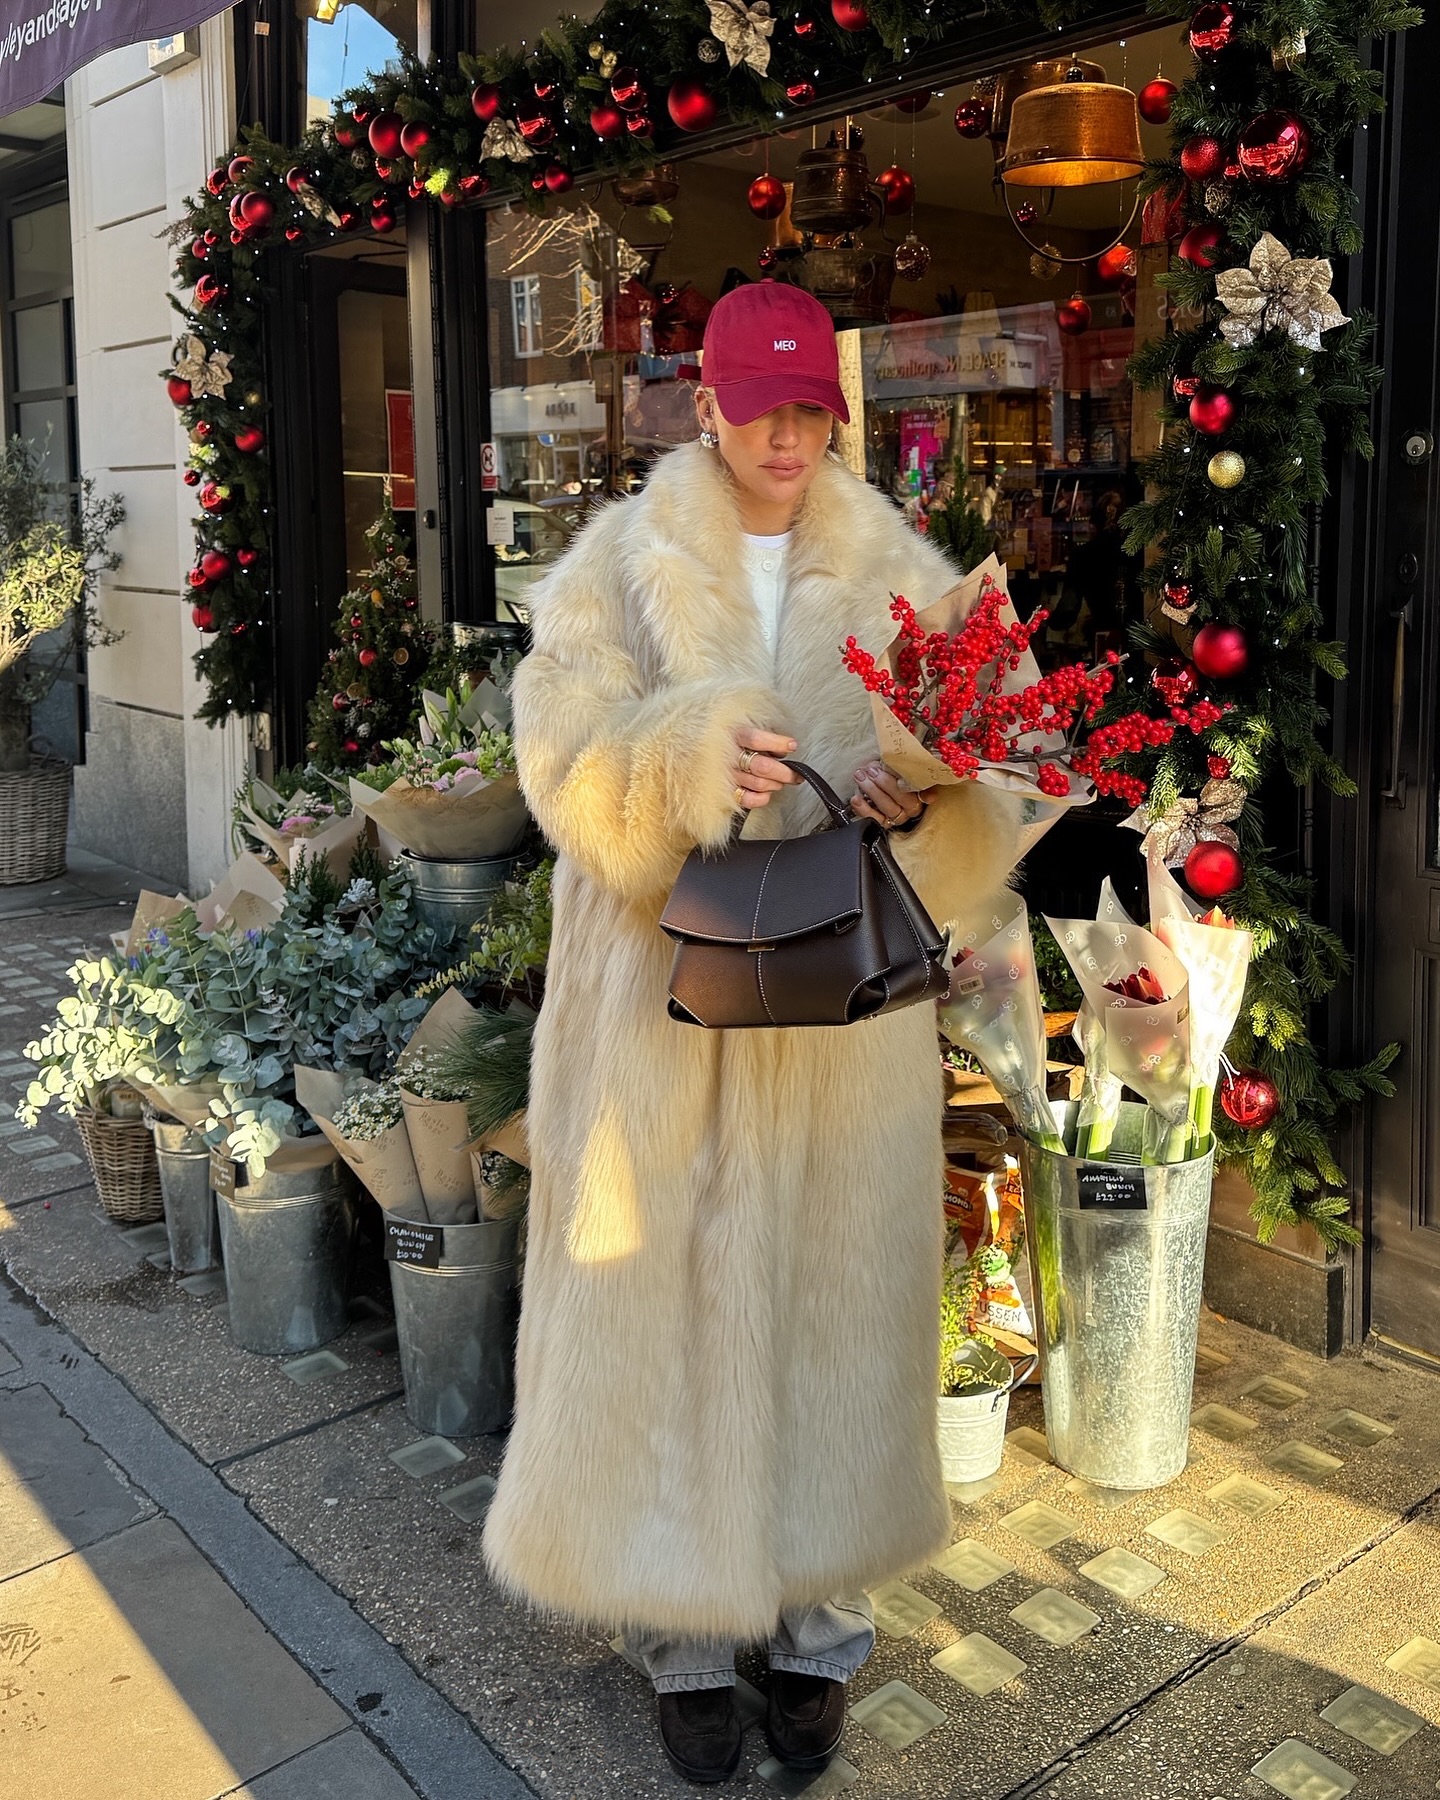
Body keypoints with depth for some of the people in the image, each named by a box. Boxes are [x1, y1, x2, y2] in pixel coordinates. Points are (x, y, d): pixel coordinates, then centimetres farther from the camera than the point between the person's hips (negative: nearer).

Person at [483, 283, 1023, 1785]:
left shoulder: (901, 574, 7)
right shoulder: (620, 562, 3)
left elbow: (983, 793, 3)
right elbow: (566, 749, -8)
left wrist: (922, 800, -20)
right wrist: (695, 756, -27)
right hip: (667, 999, -1)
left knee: (831, 1292, 8)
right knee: (664, 1297, 3)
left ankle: (817, 1622, 28)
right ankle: (685, 1633, 23)